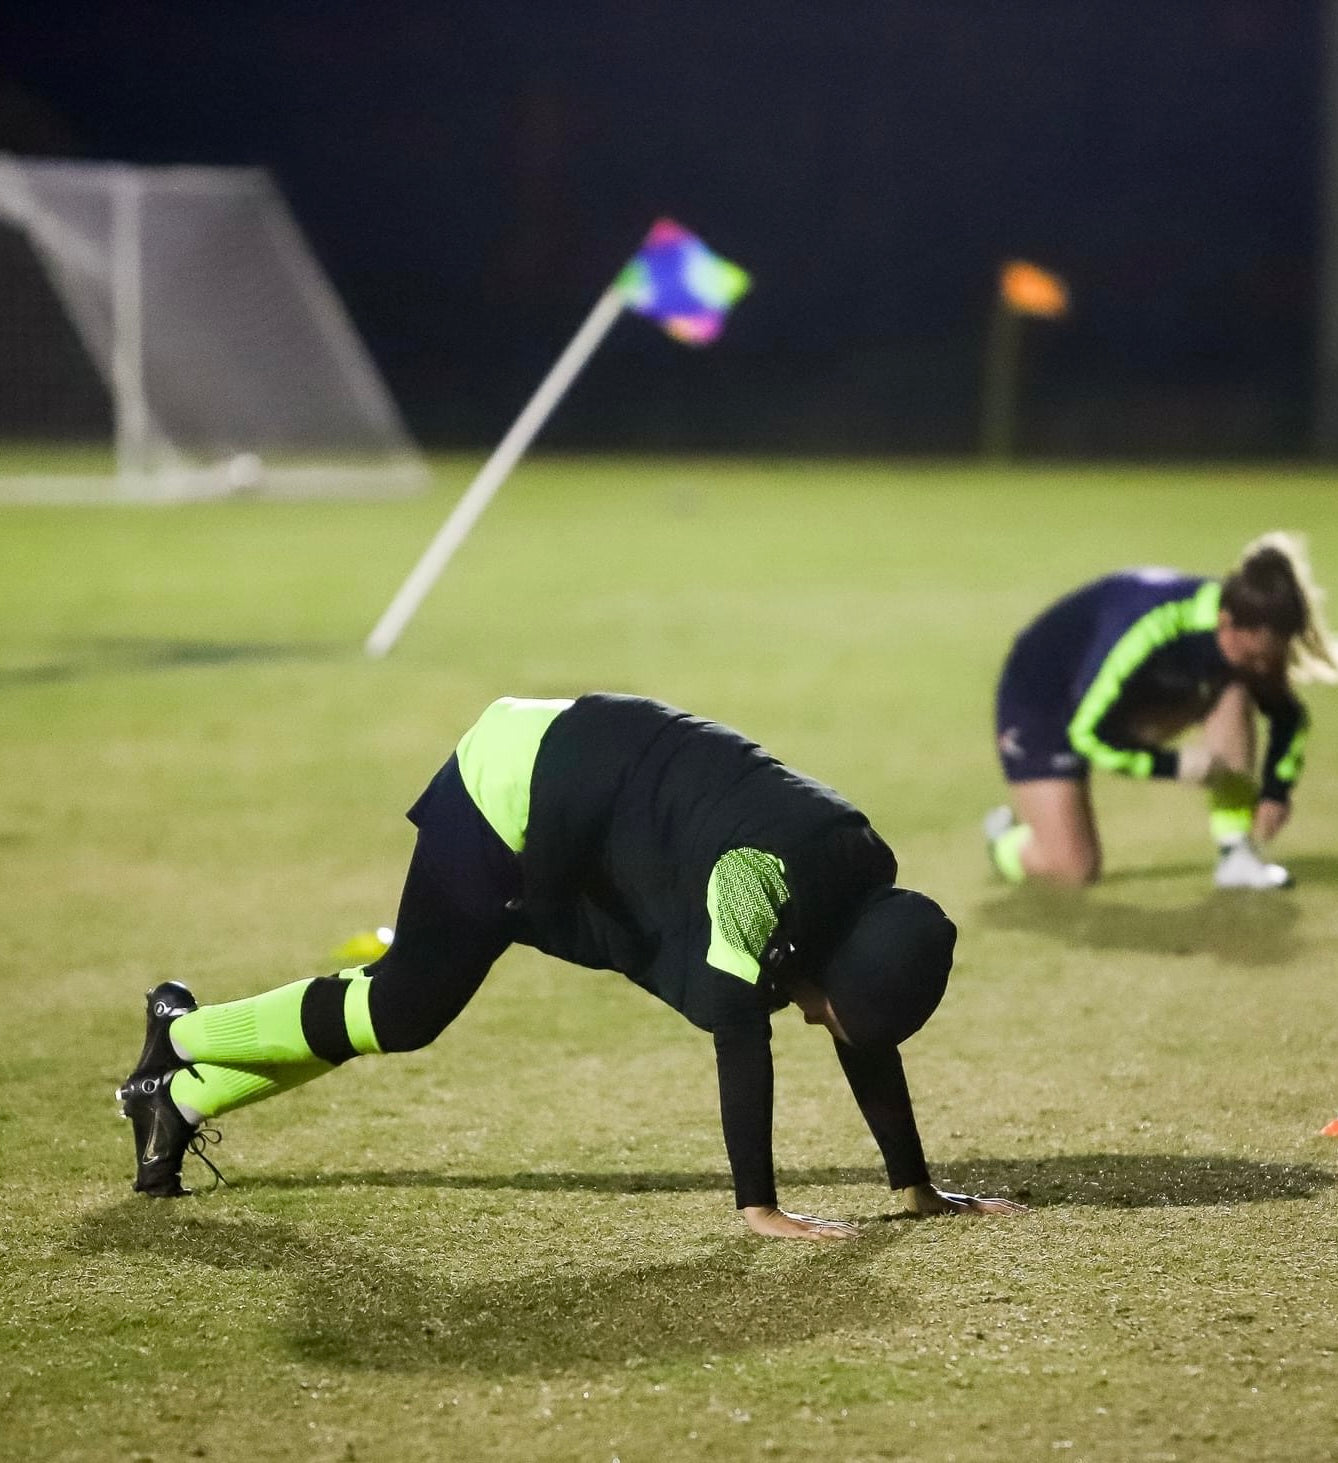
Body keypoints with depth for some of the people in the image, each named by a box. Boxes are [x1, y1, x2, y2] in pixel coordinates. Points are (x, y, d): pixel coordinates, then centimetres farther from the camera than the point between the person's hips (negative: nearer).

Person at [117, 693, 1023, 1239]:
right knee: (403, 1009, -3)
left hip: (576, 830, 8)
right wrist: (759, 1208, -36)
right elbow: (740, 1033, -37)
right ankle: (185, 1036, 18)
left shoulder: (867, 884, -12)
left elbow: (869, 1035, -2)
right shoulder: (760, 876, -36)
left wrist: (916, 1187, 1)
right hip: (518, 783, -8)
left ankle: (180, 1097, 21)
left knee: (402, 1013, 10)